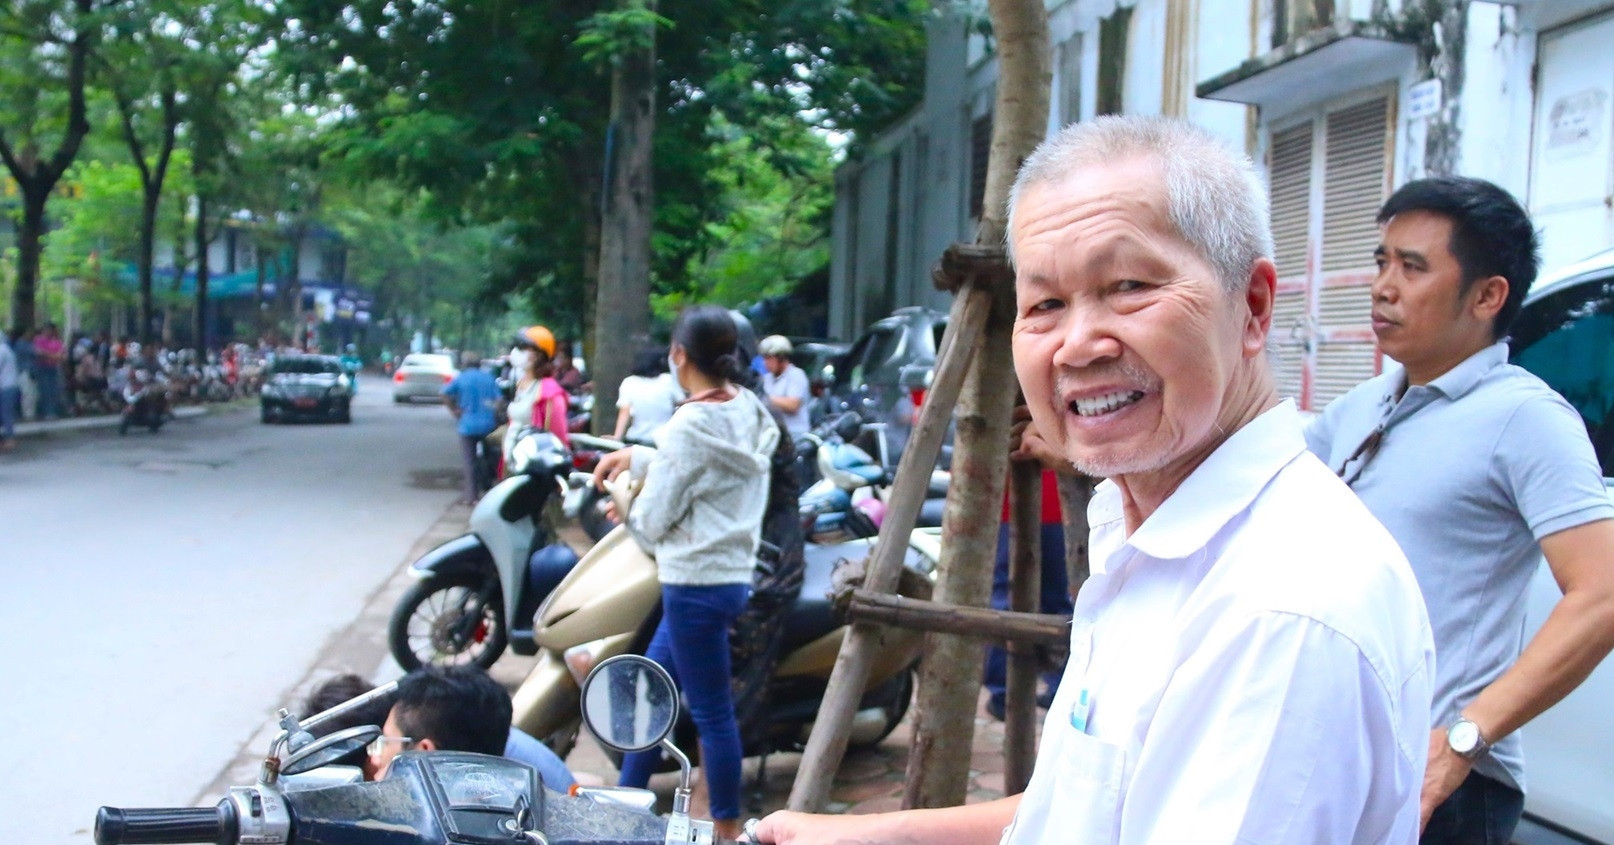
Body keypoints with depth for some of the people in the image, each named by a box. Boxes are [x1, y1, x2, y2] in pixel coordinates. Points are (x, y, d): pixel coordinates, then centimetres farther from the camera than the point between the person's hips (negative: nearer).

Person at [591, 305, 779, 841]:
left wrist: (626, 511, 8)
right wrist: (637, 458, 21)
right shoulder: (749, 412, 6)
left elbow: (654, 519, -13)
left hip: (695, 583, -9)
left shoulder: (691, 425, -18)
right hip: (731, 572, 9)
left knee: (711, 711, 2)